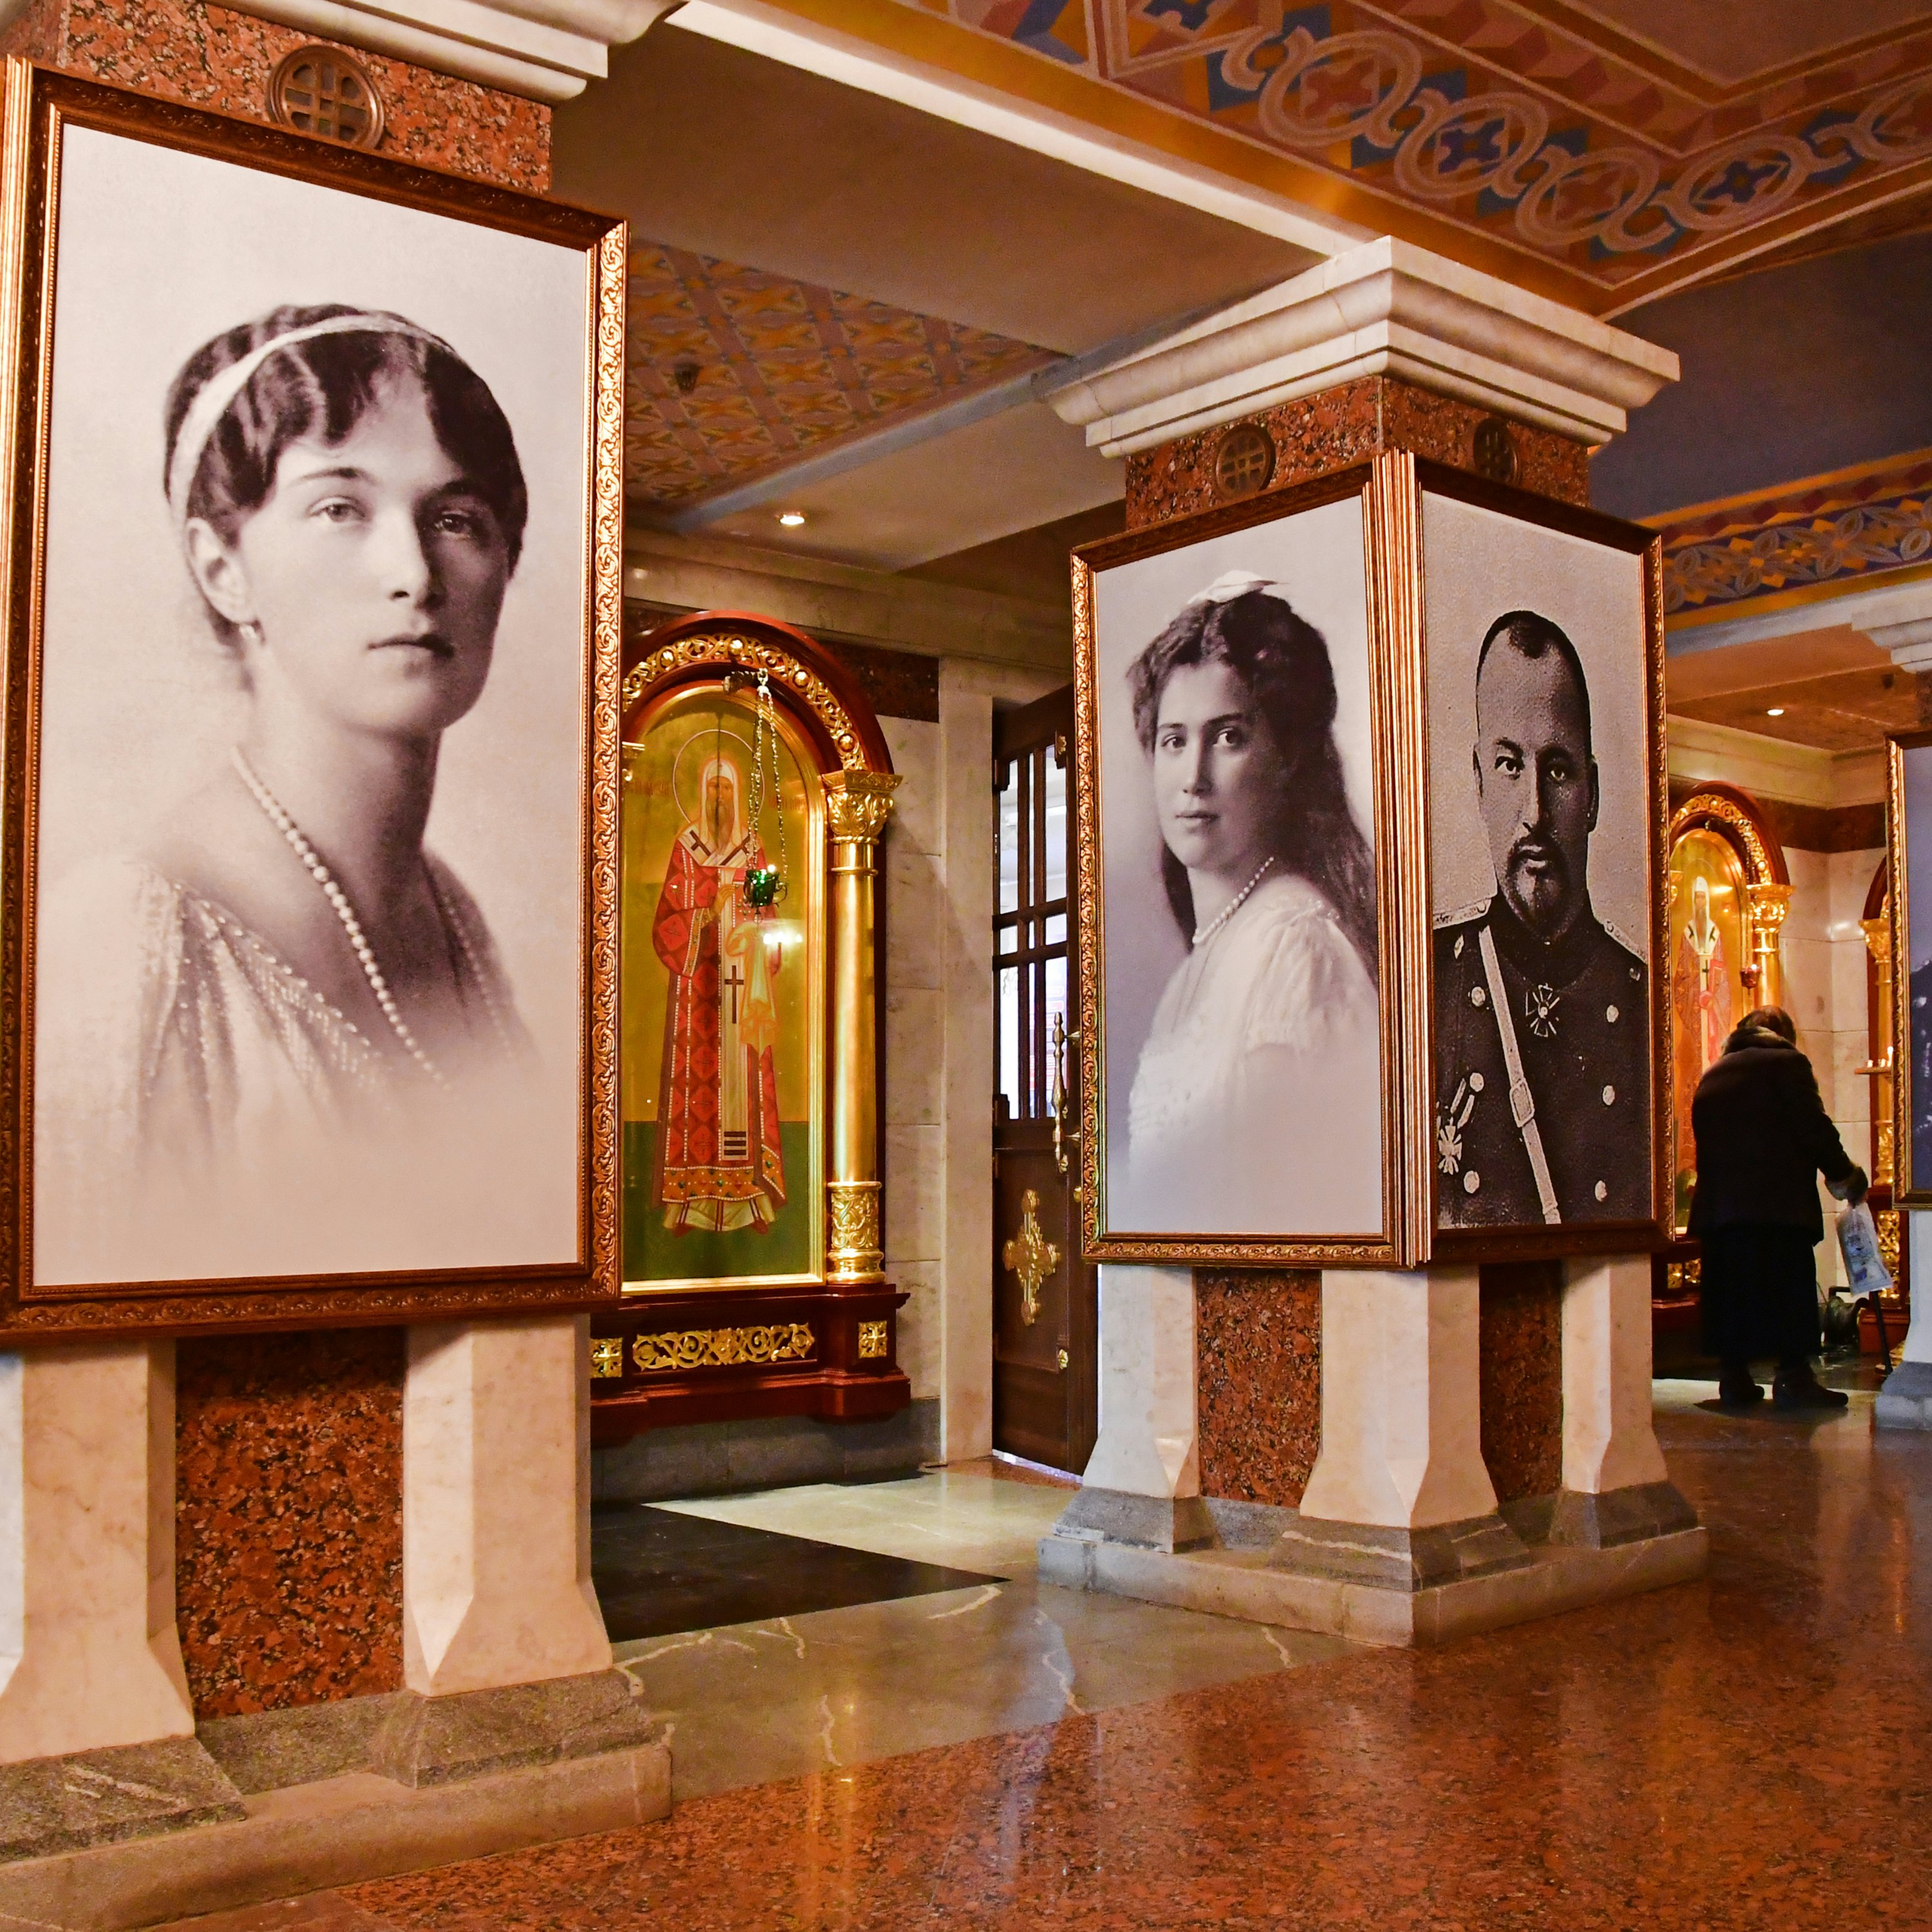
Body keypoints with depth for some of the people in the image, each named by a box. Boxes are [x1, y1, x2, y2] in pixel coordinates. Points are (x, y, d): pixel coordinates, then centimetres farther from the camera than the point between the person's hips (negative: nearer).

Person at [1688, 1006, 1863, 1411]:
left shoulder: (1713, 1075, 20)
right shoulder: (1787, 1063, 2)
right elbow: (1814, 1129, -6)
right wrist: (1844, 1175, 6)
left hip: (1717, 1203, 6)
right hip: (1778, 1202, -6)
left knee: (1731, 1291, 7)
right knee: (1789, 1288, -3)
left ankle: (1734, 1378, 7)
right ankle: (1793, 1377, -6)